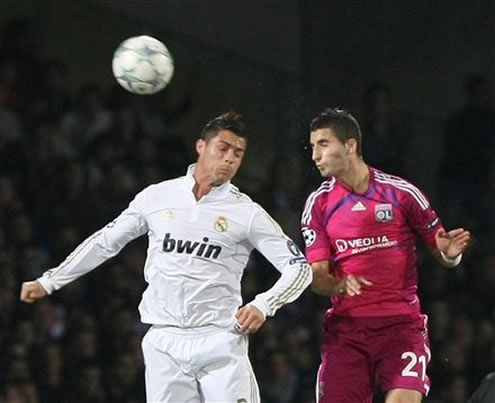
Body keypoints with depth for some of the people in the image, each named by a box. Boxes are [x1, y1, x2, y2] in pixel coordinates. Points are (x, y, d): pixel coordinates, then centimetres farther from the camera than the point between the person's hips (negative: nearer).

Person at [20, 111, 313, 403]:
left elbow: (299, 266, 0)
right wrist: (48, 282, 20)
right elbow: (105, 242, 19)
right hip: (164, 343, 2)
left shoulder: (247, 213, 1)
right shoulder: (156, 197, 8)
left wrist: (263, 305, -17)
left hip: (220, 343, -2)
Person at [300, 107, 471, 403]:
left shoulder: (401, 192, -1)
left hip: (402, 323, -3)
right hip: (346, 327, 3)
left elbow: (441, 250, 7)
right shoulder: (318, 204, 6)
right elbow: (317, 275, 3)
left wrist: (449, 253, -17)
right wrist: (338, 285, -19)